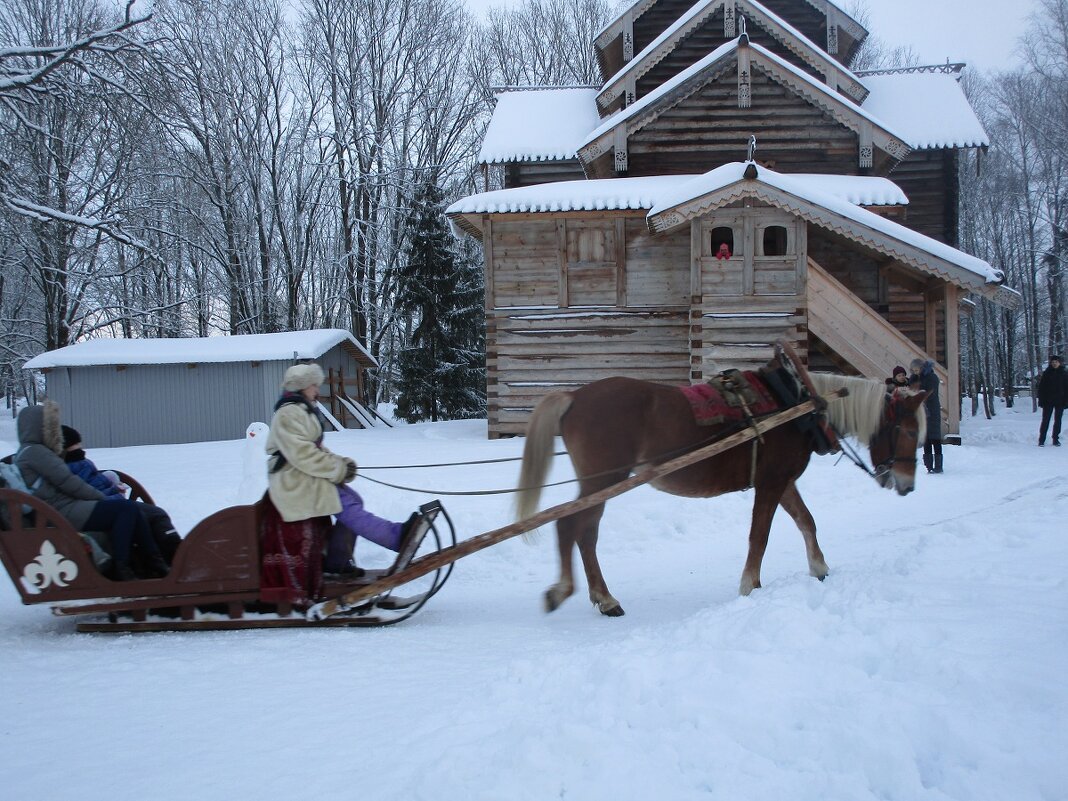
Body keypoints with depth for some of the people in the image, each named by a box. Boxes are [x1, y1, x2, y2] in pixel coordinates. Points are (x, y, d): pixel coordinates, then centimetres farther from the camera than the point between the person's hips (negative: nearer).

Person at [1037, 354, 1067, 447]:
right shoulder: (1046, 373, 0)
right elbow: (1041, 387, -1)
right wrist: (1041, 400, -8)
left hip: (1060, 401, 2)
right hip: (1048, 401, -2)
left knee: (1057, 421, 8)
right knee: (1045, 421, -1)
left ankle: (1056, 440, 16)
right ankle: (1041, 440, 1)